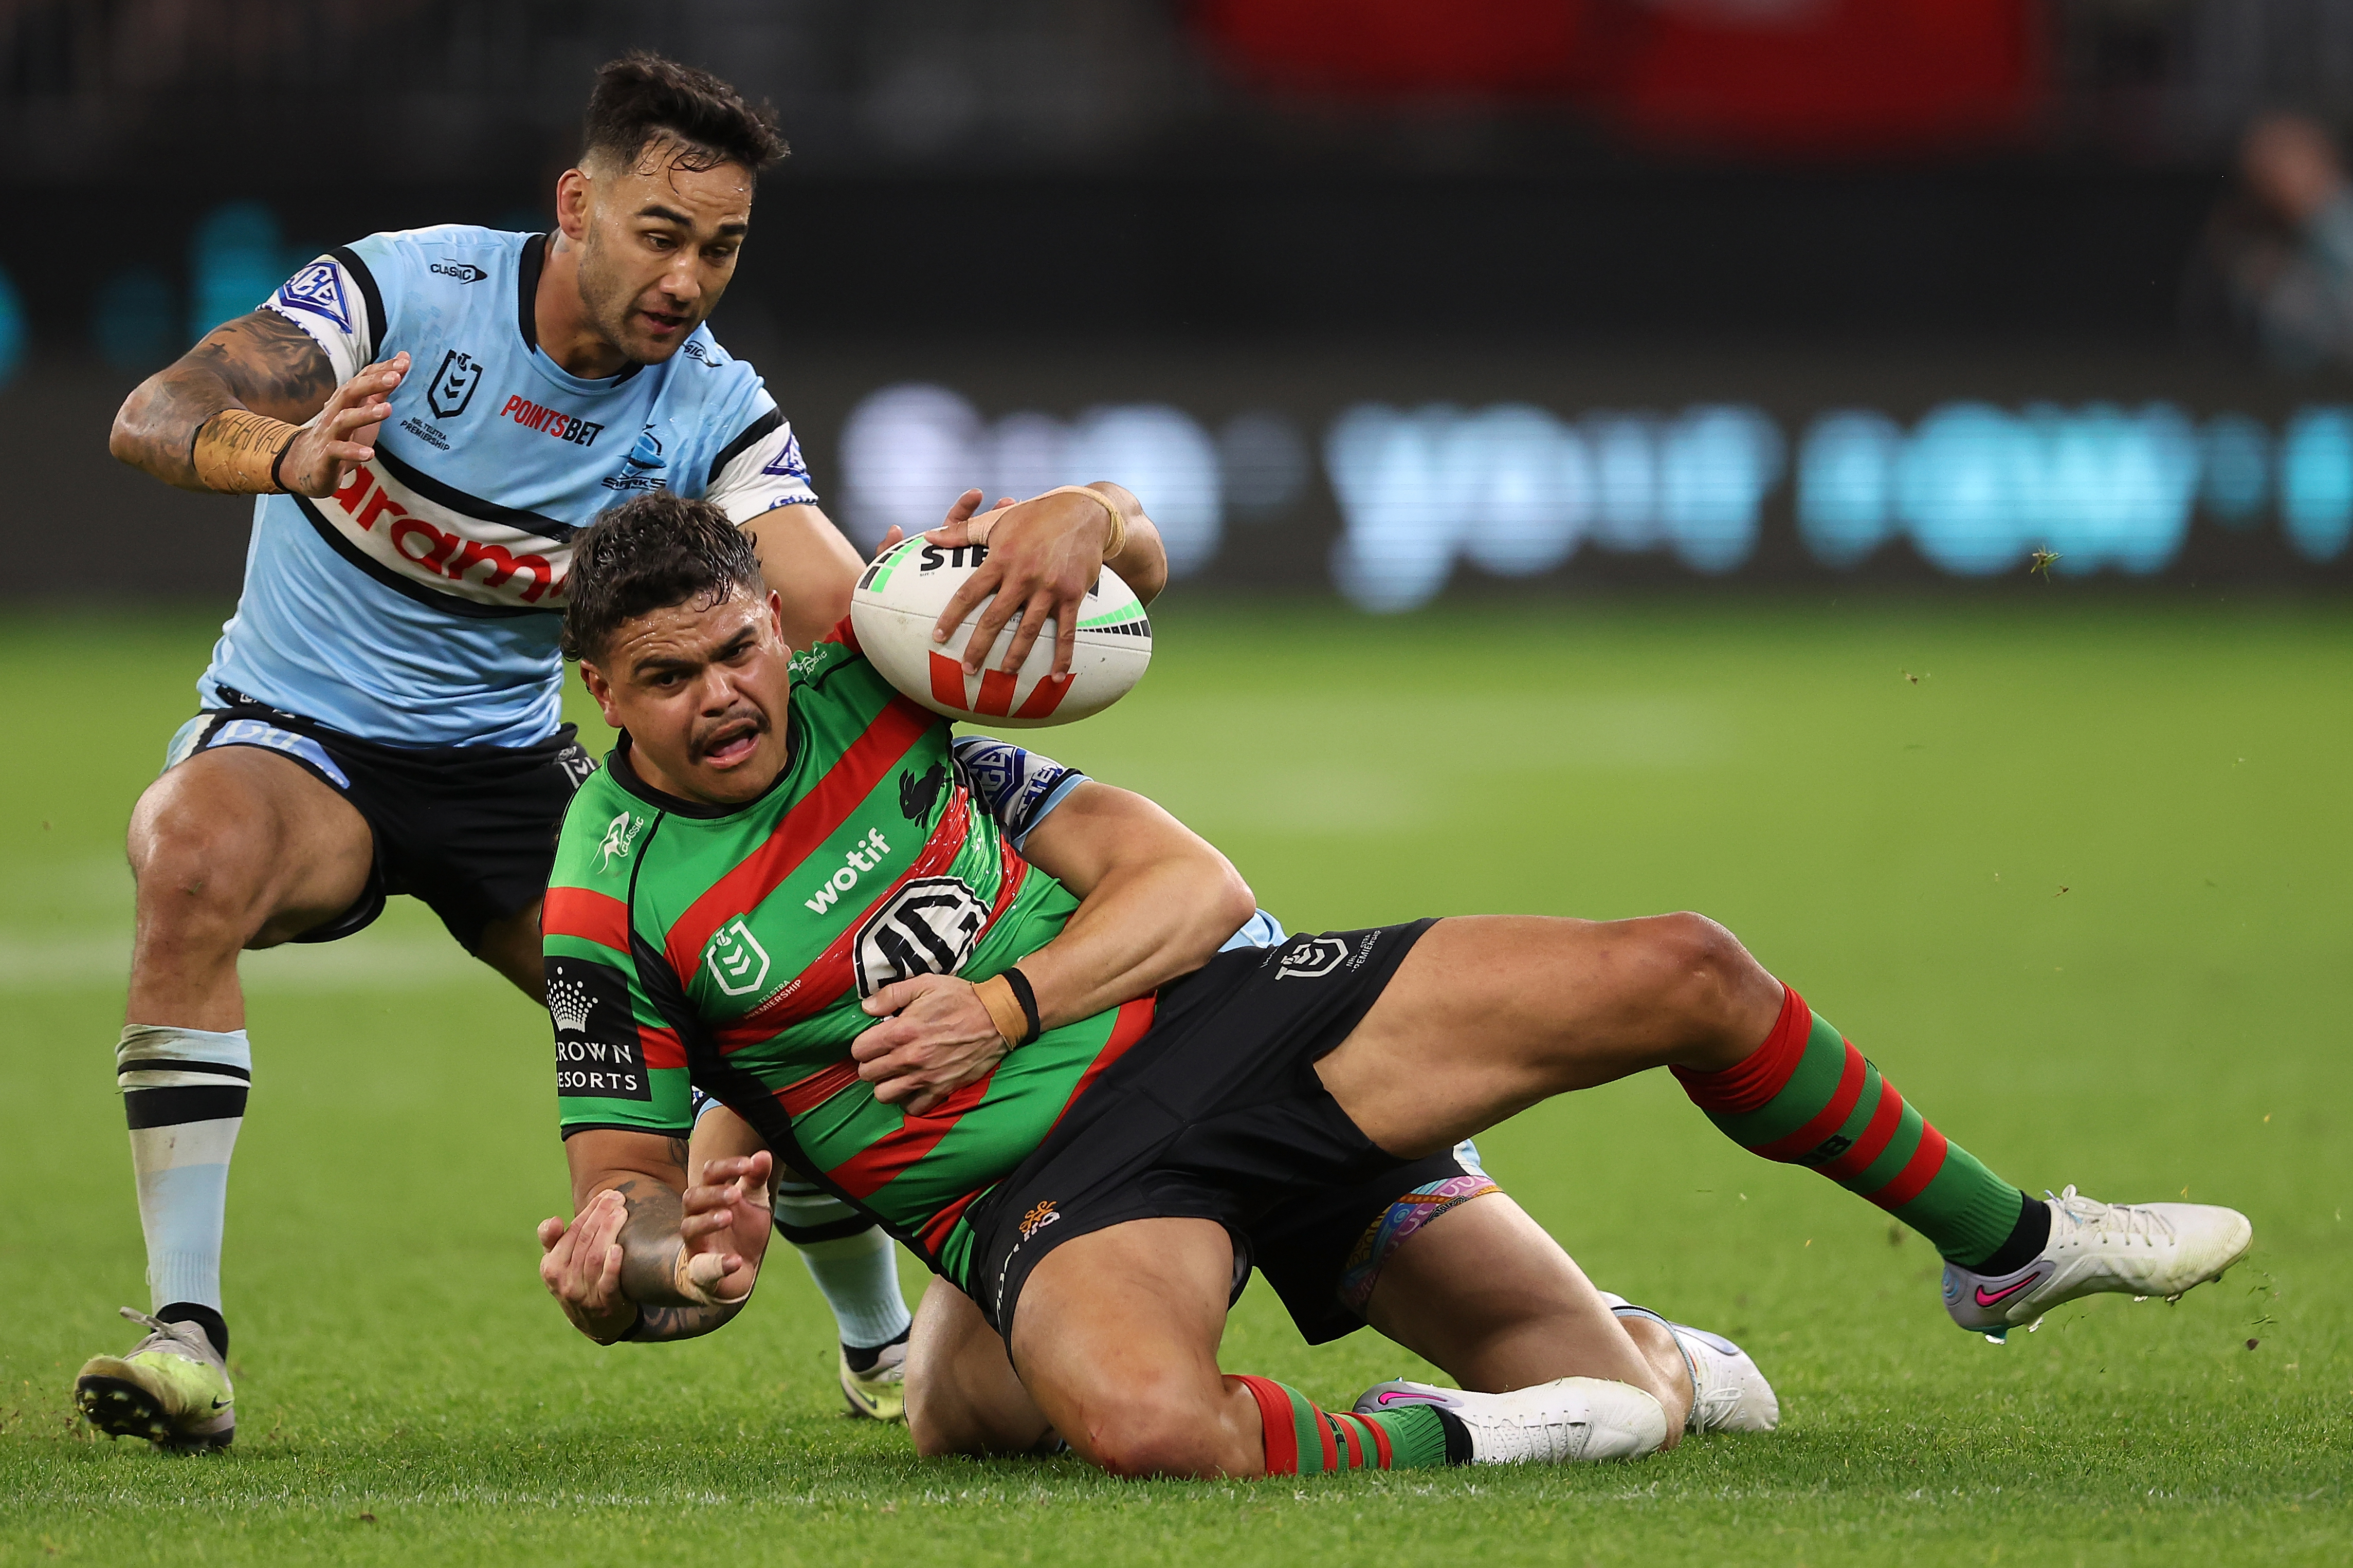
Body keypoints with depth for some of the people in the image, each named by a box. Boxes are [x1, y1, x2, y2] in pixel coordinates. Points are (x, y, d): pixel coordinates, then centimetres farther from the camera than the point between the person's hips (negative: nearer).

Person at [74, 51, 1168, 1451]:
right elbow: (154, 416, -27)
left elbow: (839, 612, -22)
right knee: (199, 865, -38)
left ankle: (883, 1349, 21)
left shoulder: (715, 415, -9)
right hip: (294, 742, -3)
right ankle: (186, 1339, -37)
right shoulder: (406, 292, -18)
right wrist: (288, 456, -52)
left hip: (512, 764, 3)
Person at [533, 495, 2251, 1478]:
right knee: (1149, 1426, -43)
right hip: (1053, 1192, -4)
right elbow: (617, 1201, 1)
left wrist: (1009, 1001, -13)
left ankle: (2007, 1245, 17)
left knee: (1679, 973, -4)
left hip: (1201, 1015, 4)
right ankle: (1427, 1437, -15)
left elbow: (1193, 880, 4)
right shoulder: (611, 909, -6)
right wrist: (649, 1264, -23)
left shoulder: (877, 700, 3)